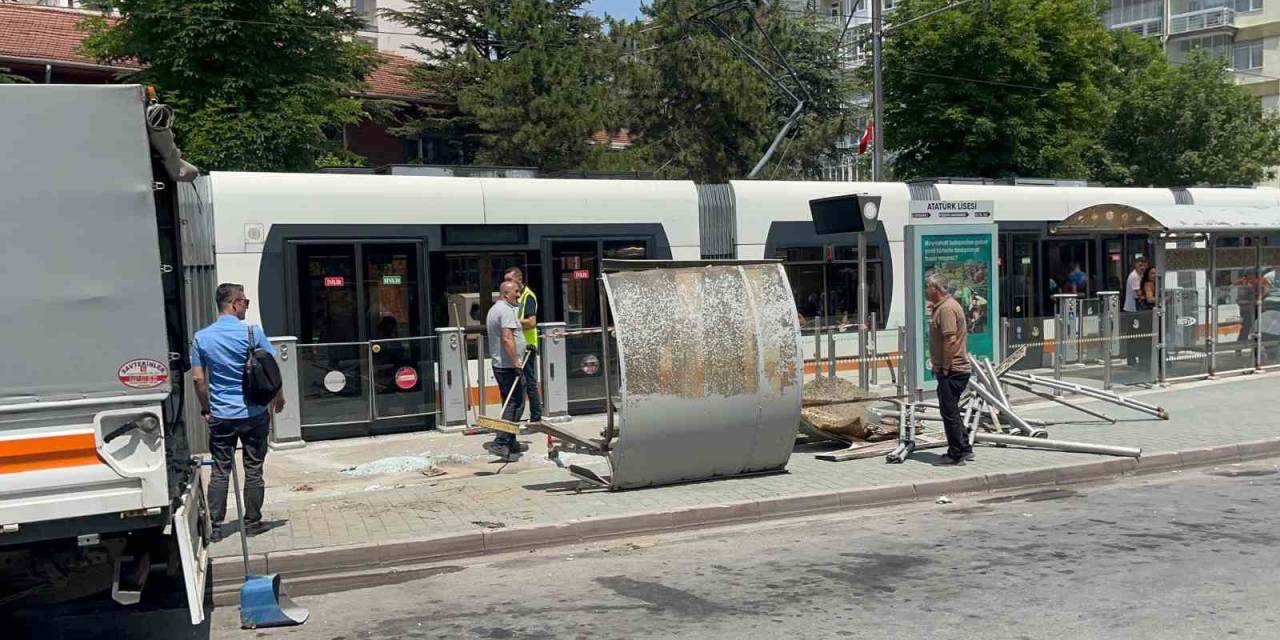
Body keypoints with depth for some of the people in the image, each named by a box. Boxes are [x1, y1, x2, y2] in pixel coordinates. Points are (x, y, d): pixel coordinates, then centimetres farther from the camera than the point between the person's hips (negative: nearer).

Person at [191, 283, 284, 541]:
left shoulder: (201, 337, 0)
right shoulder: (252, 333, -9)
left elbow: (198, 378, 1)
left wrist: (205, 408, 12)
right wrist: (279, 398, 8)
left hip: (220, 415, 2)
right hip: (254, 413, -2)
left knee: (220, 471, 8)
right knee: (253, 469, 8)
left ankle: (216, 526, 8)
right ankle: (252, 522, 14)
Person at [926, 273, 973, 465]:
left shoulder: (947, 308, -17)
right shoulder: (942, 307, 17)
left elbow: (951, 340, -24)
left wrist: (945, 368, -20)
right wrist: (937, 364, 21)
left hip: (951, 371, -11)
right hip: (948, 369, 11)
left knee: (949, 411, -6)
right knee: (950, 411, 17)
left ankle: (956, 454, 0)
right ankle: (964, 449, 25)